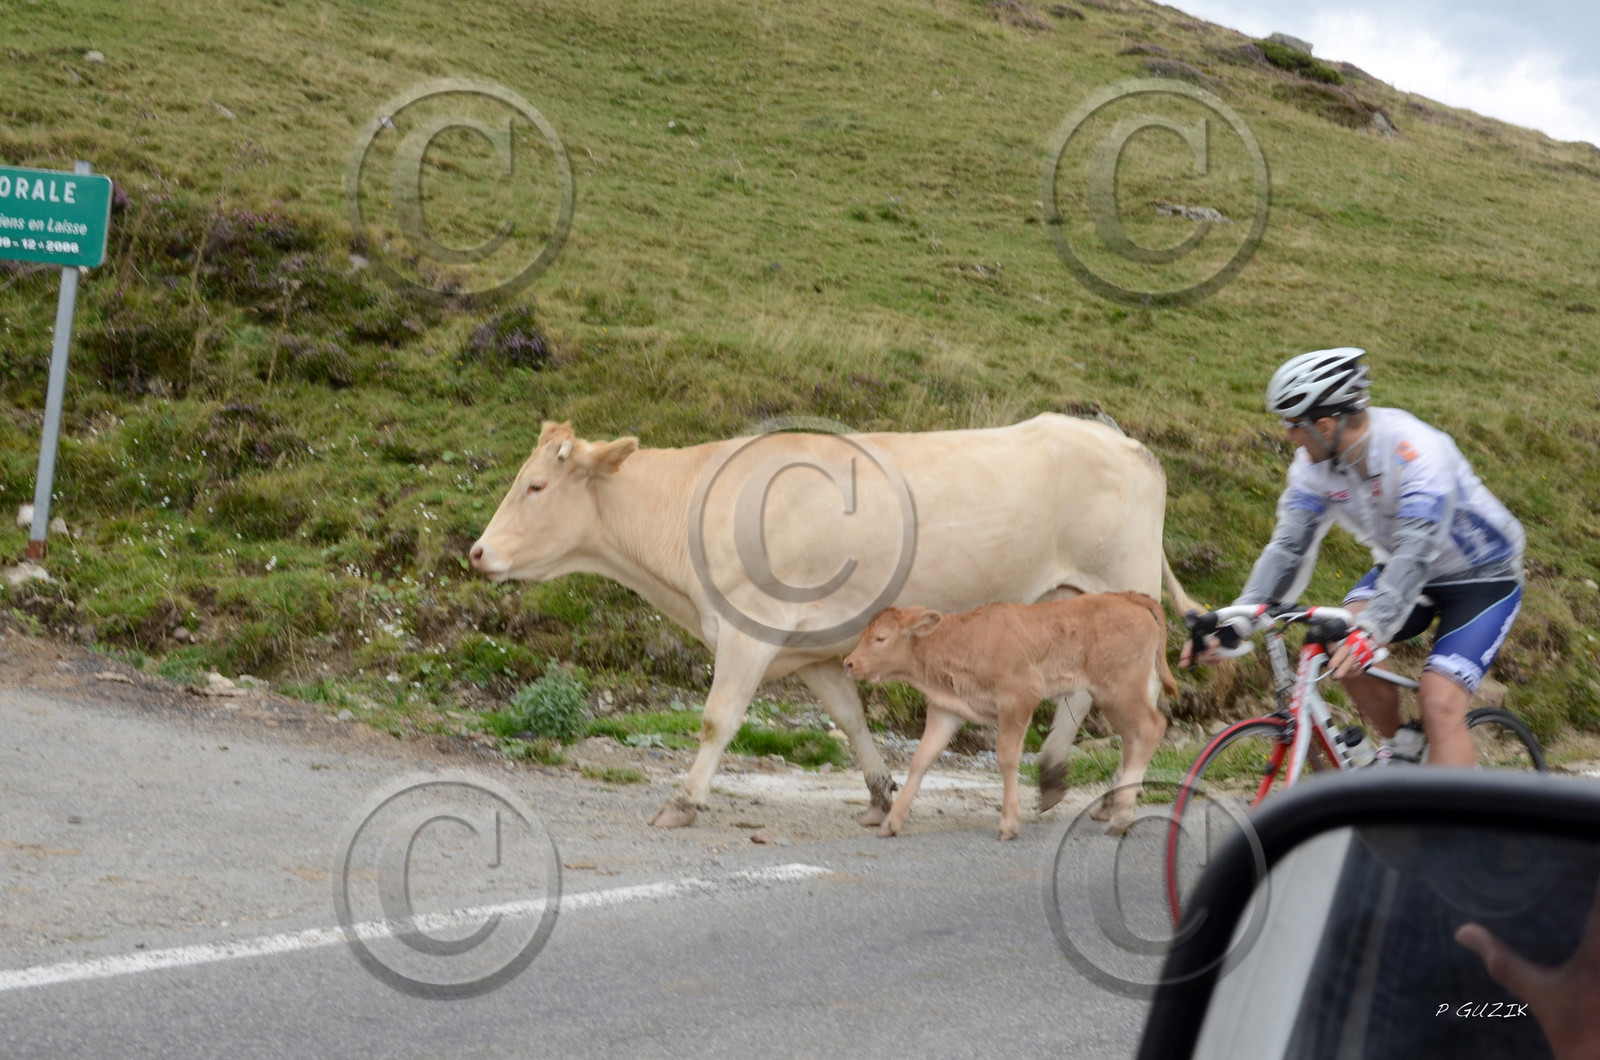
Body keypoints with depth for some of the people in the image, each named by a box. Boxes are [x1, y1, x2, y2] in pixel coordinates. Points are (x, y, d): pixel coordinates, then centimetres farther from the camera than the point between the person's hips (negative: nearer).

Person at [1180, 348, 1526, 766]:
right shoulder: (1315, 462, -13)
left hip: (1482, 576, -6)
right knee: (1339, 640, -21)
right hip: (1397, 567, 6)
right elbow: (1289, 546, -14)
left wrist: (1370, 631, -56)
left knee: (1439, 701, -22)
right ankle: (1401, 750, 1)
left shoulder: (1417, 452, -33)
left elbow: (1416, 554, -43)